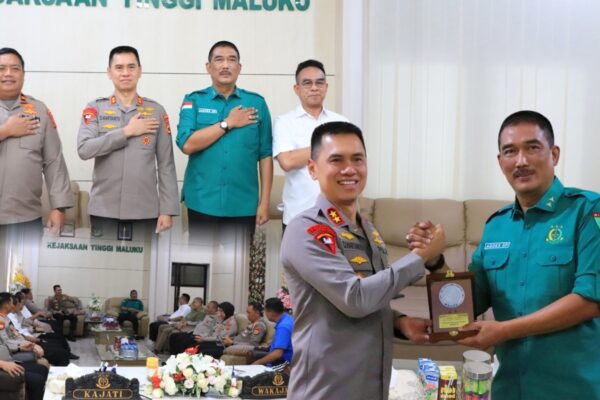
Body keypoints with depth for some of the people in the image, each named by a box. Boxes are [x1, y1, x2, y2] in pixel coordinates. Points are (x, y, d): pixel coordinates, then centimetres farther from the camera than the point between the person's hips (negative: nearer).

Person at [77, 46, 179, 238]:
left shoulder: (156, 111, 5)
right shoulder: (95, 108, 4)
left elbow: (166, 165, 4)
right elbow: (84, 149, -11)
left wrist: (167, 209, -2)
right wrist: (127, 132, -12)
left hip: (145, 211, 0)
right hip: (104, 210, 0)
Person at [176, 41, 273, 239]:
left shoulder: (256, 103, 4)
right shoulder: (194, 101, 3)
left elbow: (265, 155, 3)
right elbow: (187, 144, -12)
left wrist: (264, 202, -1)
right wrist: (228, 123, -11)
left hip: (243, 204, 1)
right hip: (203, 203, -1)